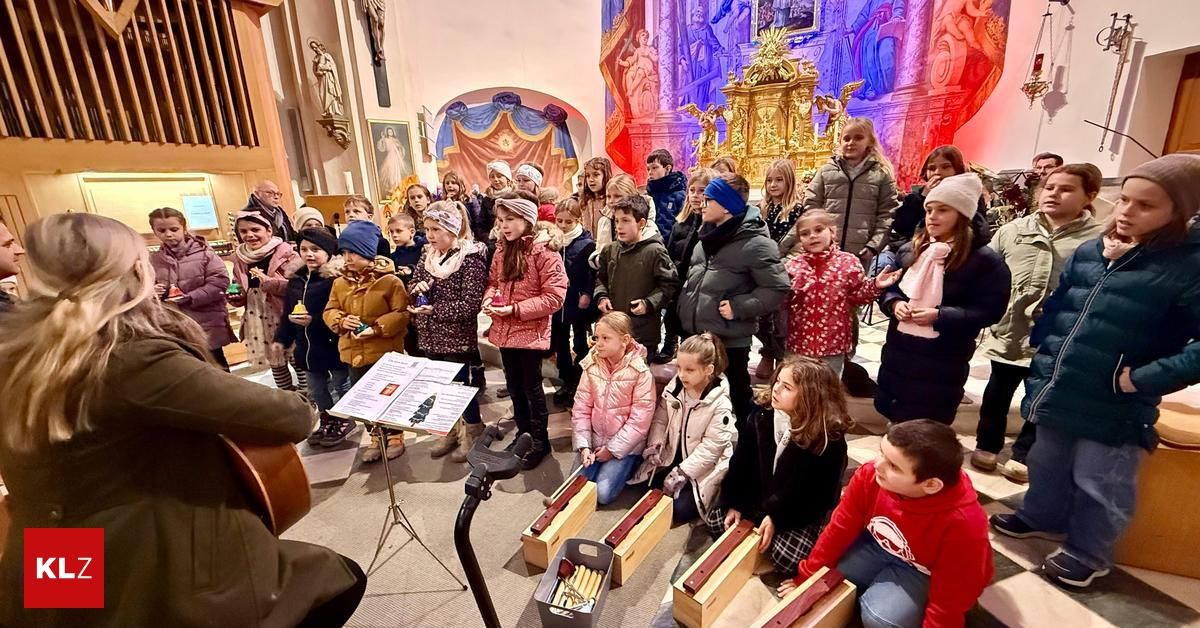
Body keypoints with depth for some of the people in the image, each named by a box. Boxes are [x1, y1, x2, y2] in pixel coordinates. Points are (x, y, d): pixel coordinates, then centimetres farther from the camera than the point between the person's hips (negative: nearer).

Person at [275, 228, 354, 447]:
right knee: (316, 390, 20)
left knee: (340, 386, 11)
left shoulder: (337, 280, -19)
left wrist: (313, 320, -25)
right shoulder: (296, 279, 7)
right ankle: (327, 421, 39)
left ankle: (345, 421, 30)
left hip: (334, 345, -8)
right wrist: (282, 339, 13)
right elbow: (287, 312, 14)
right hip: (307, 347, 8)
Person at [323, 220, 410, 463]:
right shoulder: (340, 282, 4)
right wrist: (341, 321, -13)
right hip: (354, 352, 6)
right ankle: (376, 438, 33)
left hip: (386, 351, -5)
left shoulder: (389, 280, -13)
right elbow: (329, 311, 9)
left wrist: (377, 328, -24)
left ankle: (395, 436, 28)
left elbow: (402, 313, -15)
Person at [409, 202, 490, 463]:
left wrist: (434, 310, -23)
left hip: (459, 338, -7)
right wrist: (417, 287, -10)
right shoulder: (428, 254, 6)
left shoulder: (470, 257, -15)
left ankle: (473, 434, 29)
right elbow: (413, 287, 13)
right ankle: (452, 431, 37)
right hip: (432, 338, 7)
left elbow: (471, 304, -20)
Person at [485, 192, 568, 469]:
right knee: (514, 386, 18)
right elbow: (493, 282, 17)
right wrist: (490, 298, -6)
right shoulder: (501, 249, 5)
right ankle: (523, 433, 37)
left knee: (532, 387, 7)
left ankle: (540, 440, 26)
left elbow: (554, 297, -19)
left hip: (531, 331, -6)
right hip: (505, 330, 7)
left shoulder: (544, 251, -15)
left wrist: (516, 309, -21)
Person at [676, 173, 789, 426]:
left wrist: (738, 307, -19)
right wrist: (685, 306, 12)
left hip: (729, 341, -8)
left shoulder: (754, 242, -15)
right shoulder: (708, 233, 9)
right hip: (694, 334, 8)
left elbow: (778, 288, -17)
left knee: (735, 398, 11)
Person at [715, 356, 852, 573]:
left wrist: (776, 517, -22)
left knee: (787, 557, -25)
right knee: (715, 522, -5)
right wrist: (734, 504, -7)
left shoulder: (829, 437, -24)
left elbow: (816, 495, -18)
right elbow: (741, 463, -3)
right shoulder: (762, 414, -10)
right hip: (759, 501, 5)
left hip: (805, 514, -4)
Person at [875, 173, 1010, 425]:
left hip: (943, 361, -5)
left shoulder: (984, 260, -9)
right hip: (897, 350, 5)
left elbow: (990, 310, -12)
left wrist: (940, 315, -21)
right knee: (891, 416, 18)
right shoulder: (911, 249, 7)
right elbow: (887, 288, 13)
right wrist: (894, 303, -8)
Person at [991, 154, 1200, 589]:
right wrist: (1043, 355, 5)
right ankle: (1042, 518, 46)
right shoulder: (1089, 252, 2)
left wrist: (1144, 379, -22)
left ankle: (1088, 554, 35)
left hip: (1112, 406, -5)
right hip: (1059, 391, 5)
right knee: (1047, 464, 24)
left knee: (1098, 485, 14)